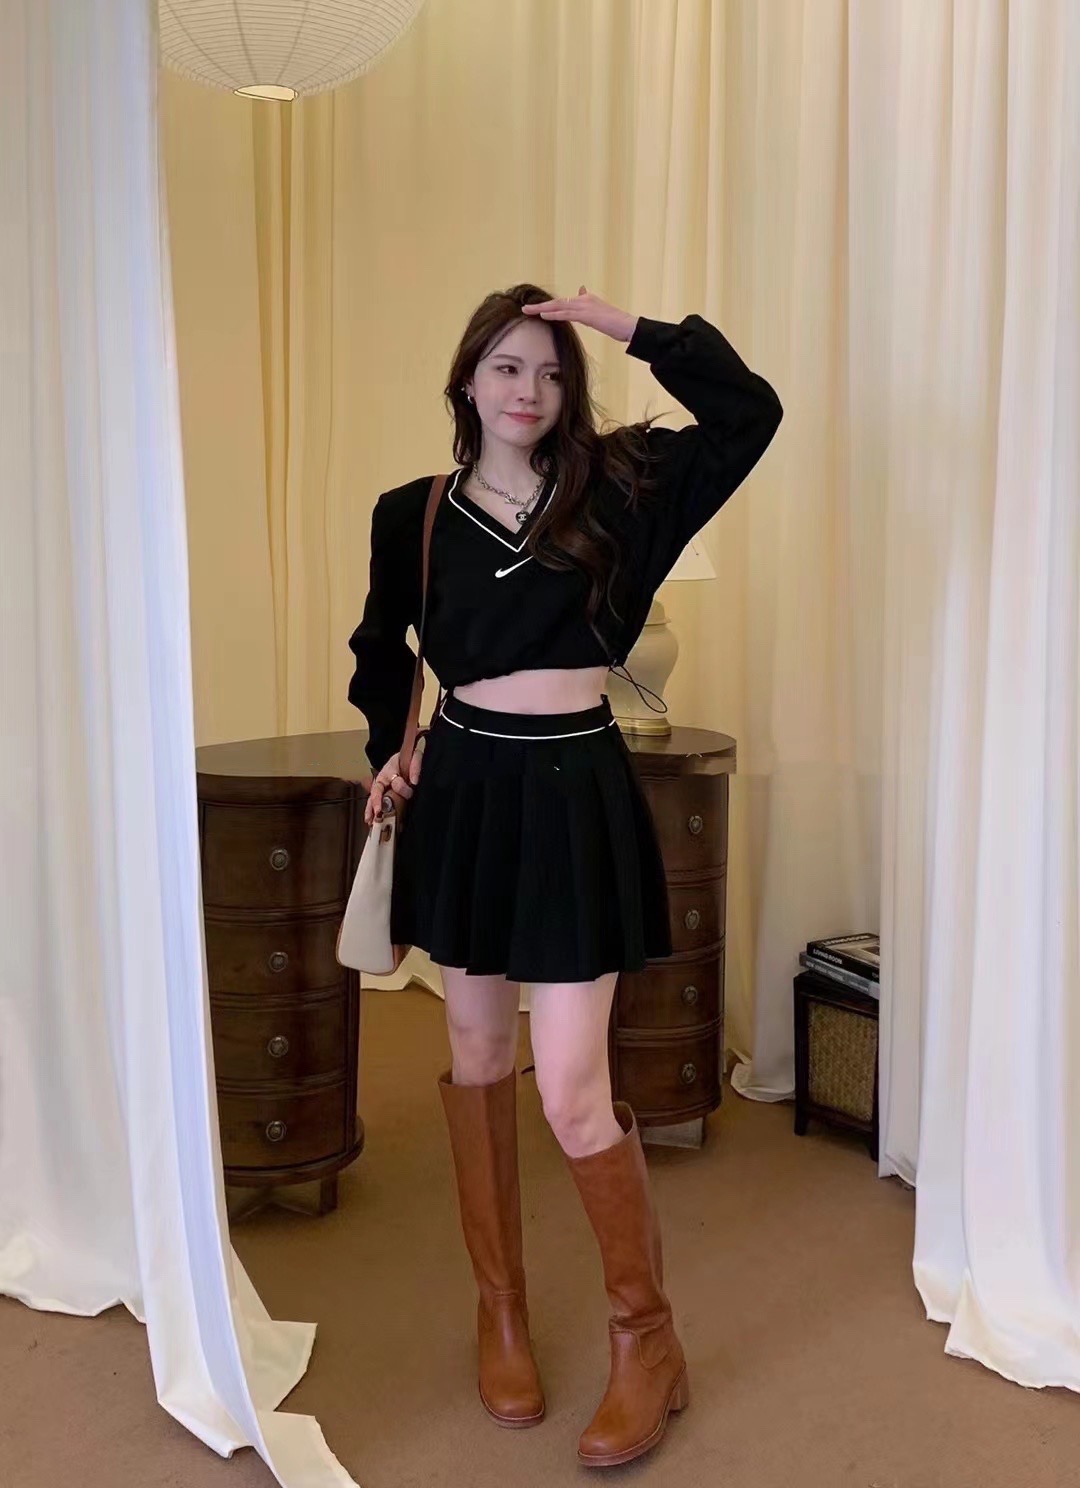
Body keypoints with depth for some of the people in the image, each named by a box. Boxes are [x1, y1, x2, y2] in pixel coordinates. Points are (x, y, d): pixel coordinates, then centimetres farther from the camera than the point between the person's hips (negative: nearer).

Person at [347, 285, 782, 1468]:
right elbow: (382, 646, 20)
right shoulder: (414, 515, 3)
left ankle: (647, 1336, 16)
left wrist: (633, 330, -12)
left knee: (572, 1094, -5)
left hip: (575, 794, -3)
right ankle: (499, 1303, 32)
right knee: (477, 1058, 13)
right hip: (465, 789, 3)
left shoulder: (614, 488, -2)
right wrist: (388, 748, 10)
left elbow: (747, 412, -12)